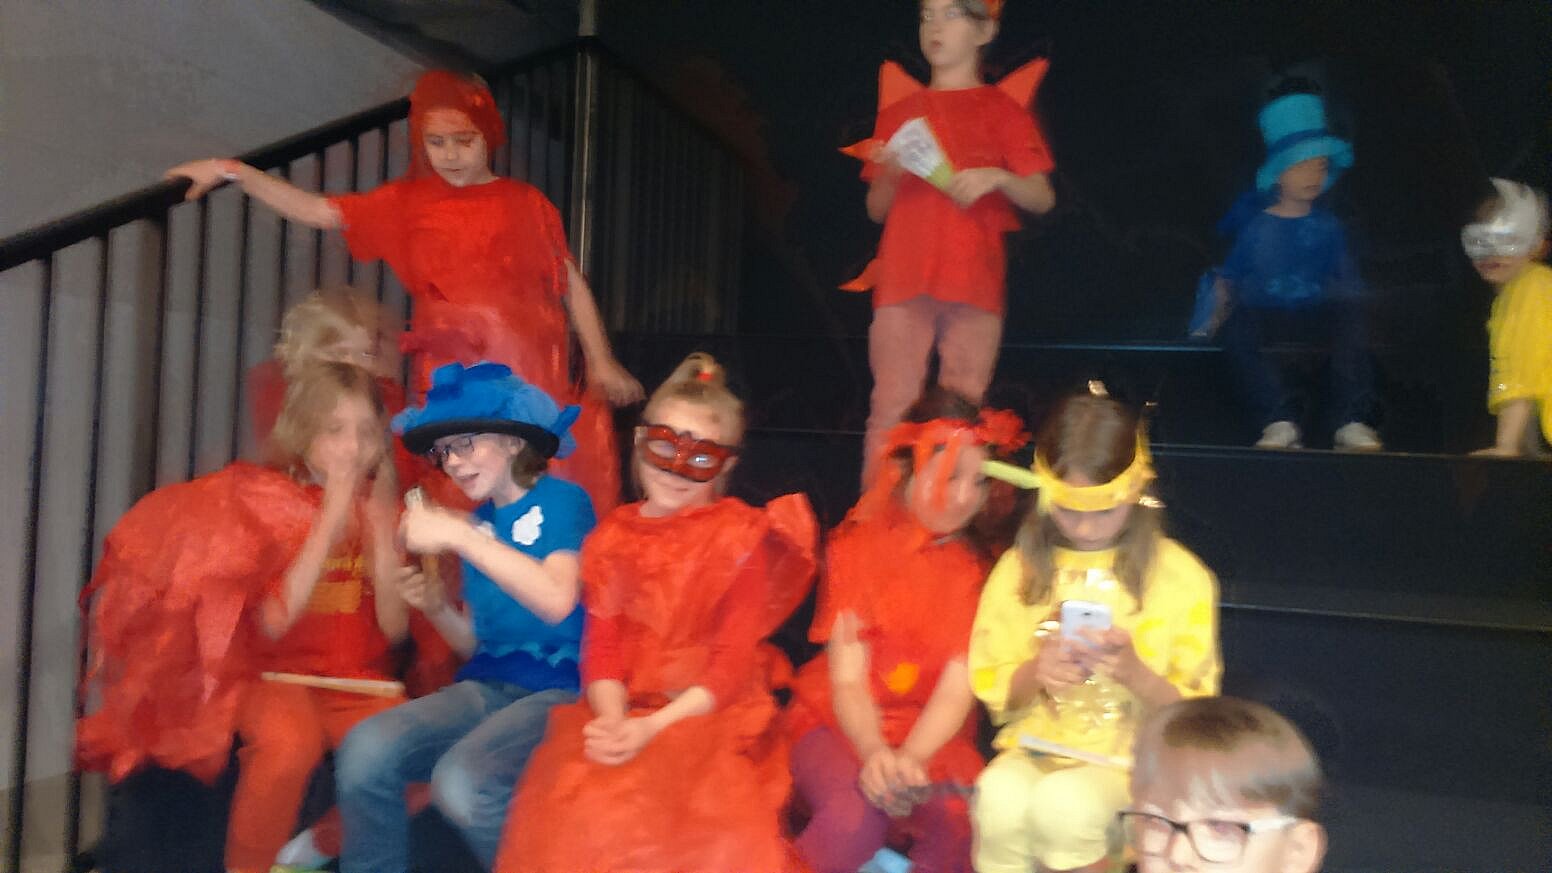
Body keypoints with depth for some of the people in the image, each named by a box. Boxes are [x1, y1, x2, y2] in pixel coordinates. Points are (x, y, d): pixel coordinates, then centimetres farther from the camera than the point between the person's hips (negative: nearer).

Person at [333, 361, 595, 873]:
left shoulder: (562, 501, -4)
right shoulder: (478, 522, 13)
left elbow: (557, 600, -23)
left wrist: (458, 536, -20)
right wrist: (437, 609, -2)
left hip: (558, 691, -6)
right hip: (486, 688, 6)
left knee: (461, 780, -30)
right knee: (365, 751, -18)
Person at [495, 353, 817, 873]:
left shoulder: (744, 537, -1)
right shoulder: (612, 537, 10)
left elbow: (733, 661, -7)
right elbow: (601, 646, 3)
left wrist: (654, 727, -20)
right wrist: (612, 717, -17)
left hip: (711, 715, -3)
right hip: (623, 715, 3)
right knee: (571, 806, -22)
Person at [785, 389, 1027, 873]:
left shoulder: (980, 566, 2)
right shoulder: (858, 546, -2)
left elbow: (958, 690, -7)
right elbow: (847, 678, -8)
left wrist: (909, 758, -26)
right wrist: (875, 753, -27)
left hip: (931, 737, 2)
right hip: (838, 723, -1)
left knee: (967, 824, -29)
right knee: (855, 819, -32)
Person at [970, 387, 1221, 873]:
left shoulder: (1180, 576, 0)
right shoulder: (1021, 568, 5)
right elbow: (992, 690, 8)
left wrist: (1133, 671, -20)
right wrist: (1035, 672, -14)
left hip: (1130, 758, -1)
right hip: (1034, 746, 2)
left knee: (1064, 802, -34)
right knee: (999, 797, -32)